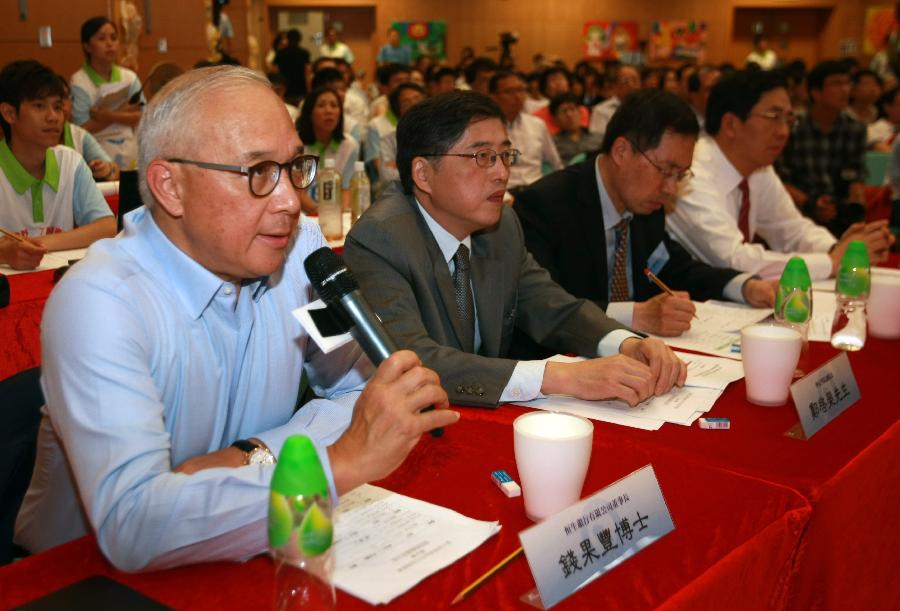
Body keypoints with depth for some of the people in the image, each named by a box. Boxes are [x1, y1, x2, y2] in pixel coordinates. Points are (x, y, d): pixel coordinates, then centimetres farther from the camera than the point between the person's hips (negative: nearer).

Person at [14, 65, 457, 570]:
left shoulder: (300, 245, -4)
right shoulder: (99, 301, -22)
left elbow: (357, 388, -2)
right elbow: (131, 525, -31)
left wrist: (251, 457, -18)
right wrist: (343, 462, -32)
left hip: (247, 555, 5)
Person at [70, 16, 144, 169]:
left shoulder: (129, 77, 4)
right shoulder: (79, 82, -8)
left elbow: (142, 117, -1)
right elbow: (82, 128, -12)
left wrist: (111, 116, -18)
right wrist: (122, 111, -12)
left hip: (129, 155, 4)